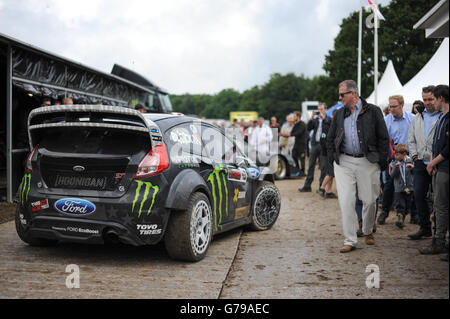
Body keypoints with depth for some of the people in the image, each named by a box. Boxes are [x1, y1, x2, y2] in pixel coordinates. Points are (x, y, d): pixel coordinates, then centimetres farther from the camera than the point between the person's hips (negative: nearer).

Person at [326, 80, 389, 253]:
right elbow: (330, 139, 18)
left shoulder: (373, 111, 0)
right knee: (346, 201, -5)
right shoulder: (339, 114, 11)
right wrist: (332, 158, 7)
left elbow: (383, 138, 1)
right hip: (344, 162, 2)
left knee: (369, 200, 7)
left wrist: (381, 161, -5)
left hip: (367, 162, -2)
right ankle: (350, 240, 1)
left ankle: (368, 232, 32)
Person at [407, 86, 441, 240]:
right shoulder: (418, 117, 16)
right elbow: (411, 139, 20)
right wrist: (415, 156, 8)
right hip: (421, 163, 6)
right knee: (419, 195, 5)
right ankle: (425, 228, 16)